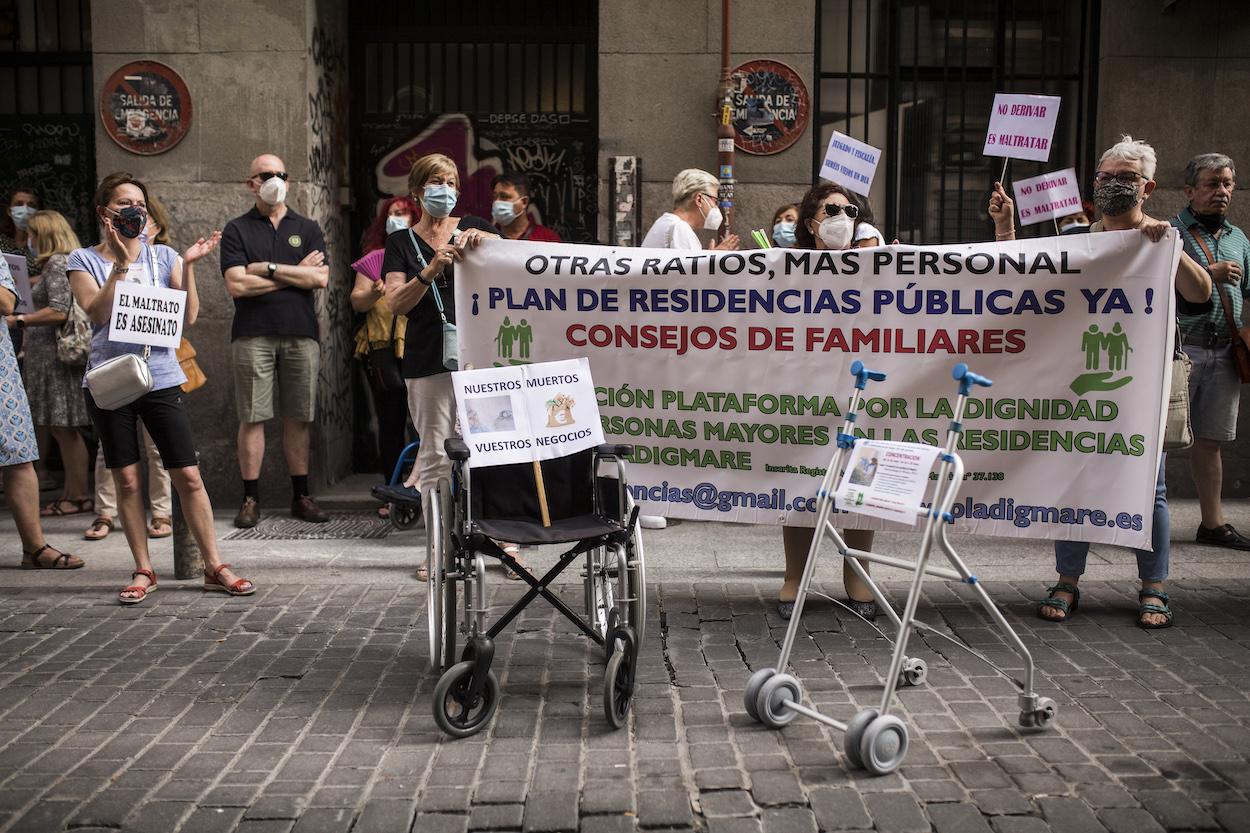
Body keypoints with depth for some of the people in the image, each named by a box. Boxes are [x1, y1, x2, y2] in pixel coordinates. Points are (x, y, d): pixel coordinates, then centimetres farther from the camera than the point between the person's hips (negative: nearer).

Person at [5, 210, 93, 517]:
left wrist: (17, 320, -13)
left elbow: (59, 311, -19)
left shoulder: (57, 263, -10)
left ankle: (79, 496, -1)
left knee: (64, 428, -6)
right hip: (48, 356, 10)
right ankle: (71, 493, 13)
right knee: (61, 429, 9)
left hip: (55, 354, -10)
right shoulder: (54, 265, 21)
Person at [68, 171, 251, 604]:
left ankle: (214, 567, 6)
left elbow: (188, 316, 0)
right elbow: (96, 313, -11)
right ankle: (143, 571, 16)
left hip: (160, 379, 1)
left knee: (188, 476, -2)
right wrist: (120, 264, -15)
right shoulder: (85, 260, 4)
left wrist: (188, 264, -9)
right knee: (126, 479, 5)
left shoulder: (163, 256, 7)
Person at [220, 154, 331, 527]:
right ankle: (251, 499, 5)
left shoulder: (307, 229, 14)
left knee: (298, 418, 5)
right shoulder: (236, 230, 8)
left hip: (301, 333, 2)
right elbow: (237, 285, -6)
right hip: (253, 335, -2)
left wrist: (268, 268, -5)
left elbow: (320, 278, -1)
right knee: (252, 418, -2)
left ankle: (301, 496, 13)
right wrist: (295, 274, -3)